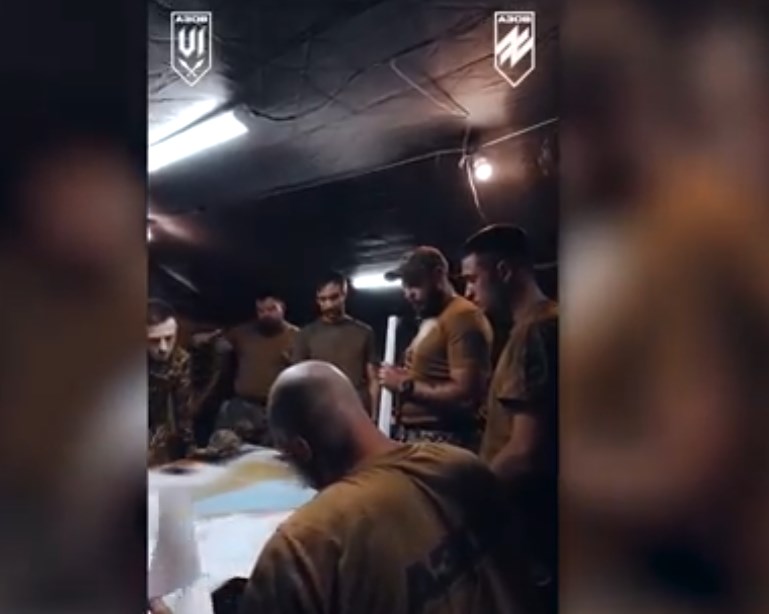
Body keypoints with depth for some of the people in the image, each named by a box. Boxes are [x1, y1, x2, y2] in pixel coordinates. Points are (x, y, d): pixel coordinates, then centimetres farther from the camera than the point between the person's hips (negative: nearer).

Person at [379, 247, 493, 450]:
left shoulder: (462, 316, -14)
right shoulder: (431, 320, 17)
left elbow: (465, 394, -22)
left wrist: (406, 385, -16)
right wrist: (406, 378, 3)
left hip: (442, 441, -9)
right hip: (413, 436, 9)